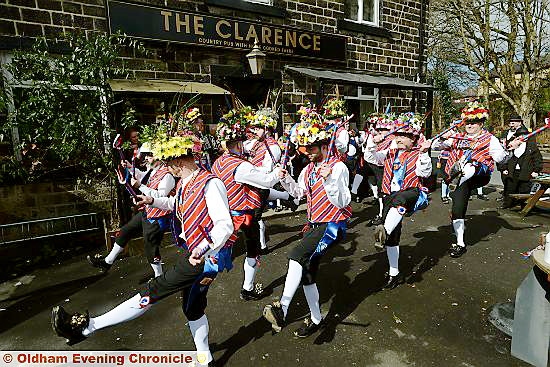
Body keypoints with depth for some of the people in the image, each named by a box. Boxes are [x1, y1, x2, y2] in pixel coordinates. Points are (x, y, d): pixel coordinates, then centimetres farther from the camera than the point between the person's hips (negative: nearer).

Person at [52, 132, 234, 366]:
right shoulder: (185, 183, 7)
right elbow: (178, 205, 29)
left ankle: (88, 326, 3)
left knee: (155, 291, -9)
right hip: (193, 252, 10)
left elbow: (225, 225, -29)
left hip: (207, 256, -10)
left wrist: (202, 250, -42)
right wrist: (153, 201, 19)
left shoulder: (210, 184, -23)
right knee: (192, 308, 20)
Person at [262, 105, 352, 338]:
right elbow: (299, 192, 23)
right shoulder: (309, 168, 11)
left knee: (297, 256, -30)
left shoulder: (338, 167, -13)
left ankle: (282, 309, -26)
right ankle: (316, 319, 29)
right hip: (314, 224, 9)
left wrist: (328, 180, -31)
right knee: (306, 272, 12)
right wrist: (285, 179, 6)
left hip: (333, 225, -9)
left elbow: (342, 202, -18)